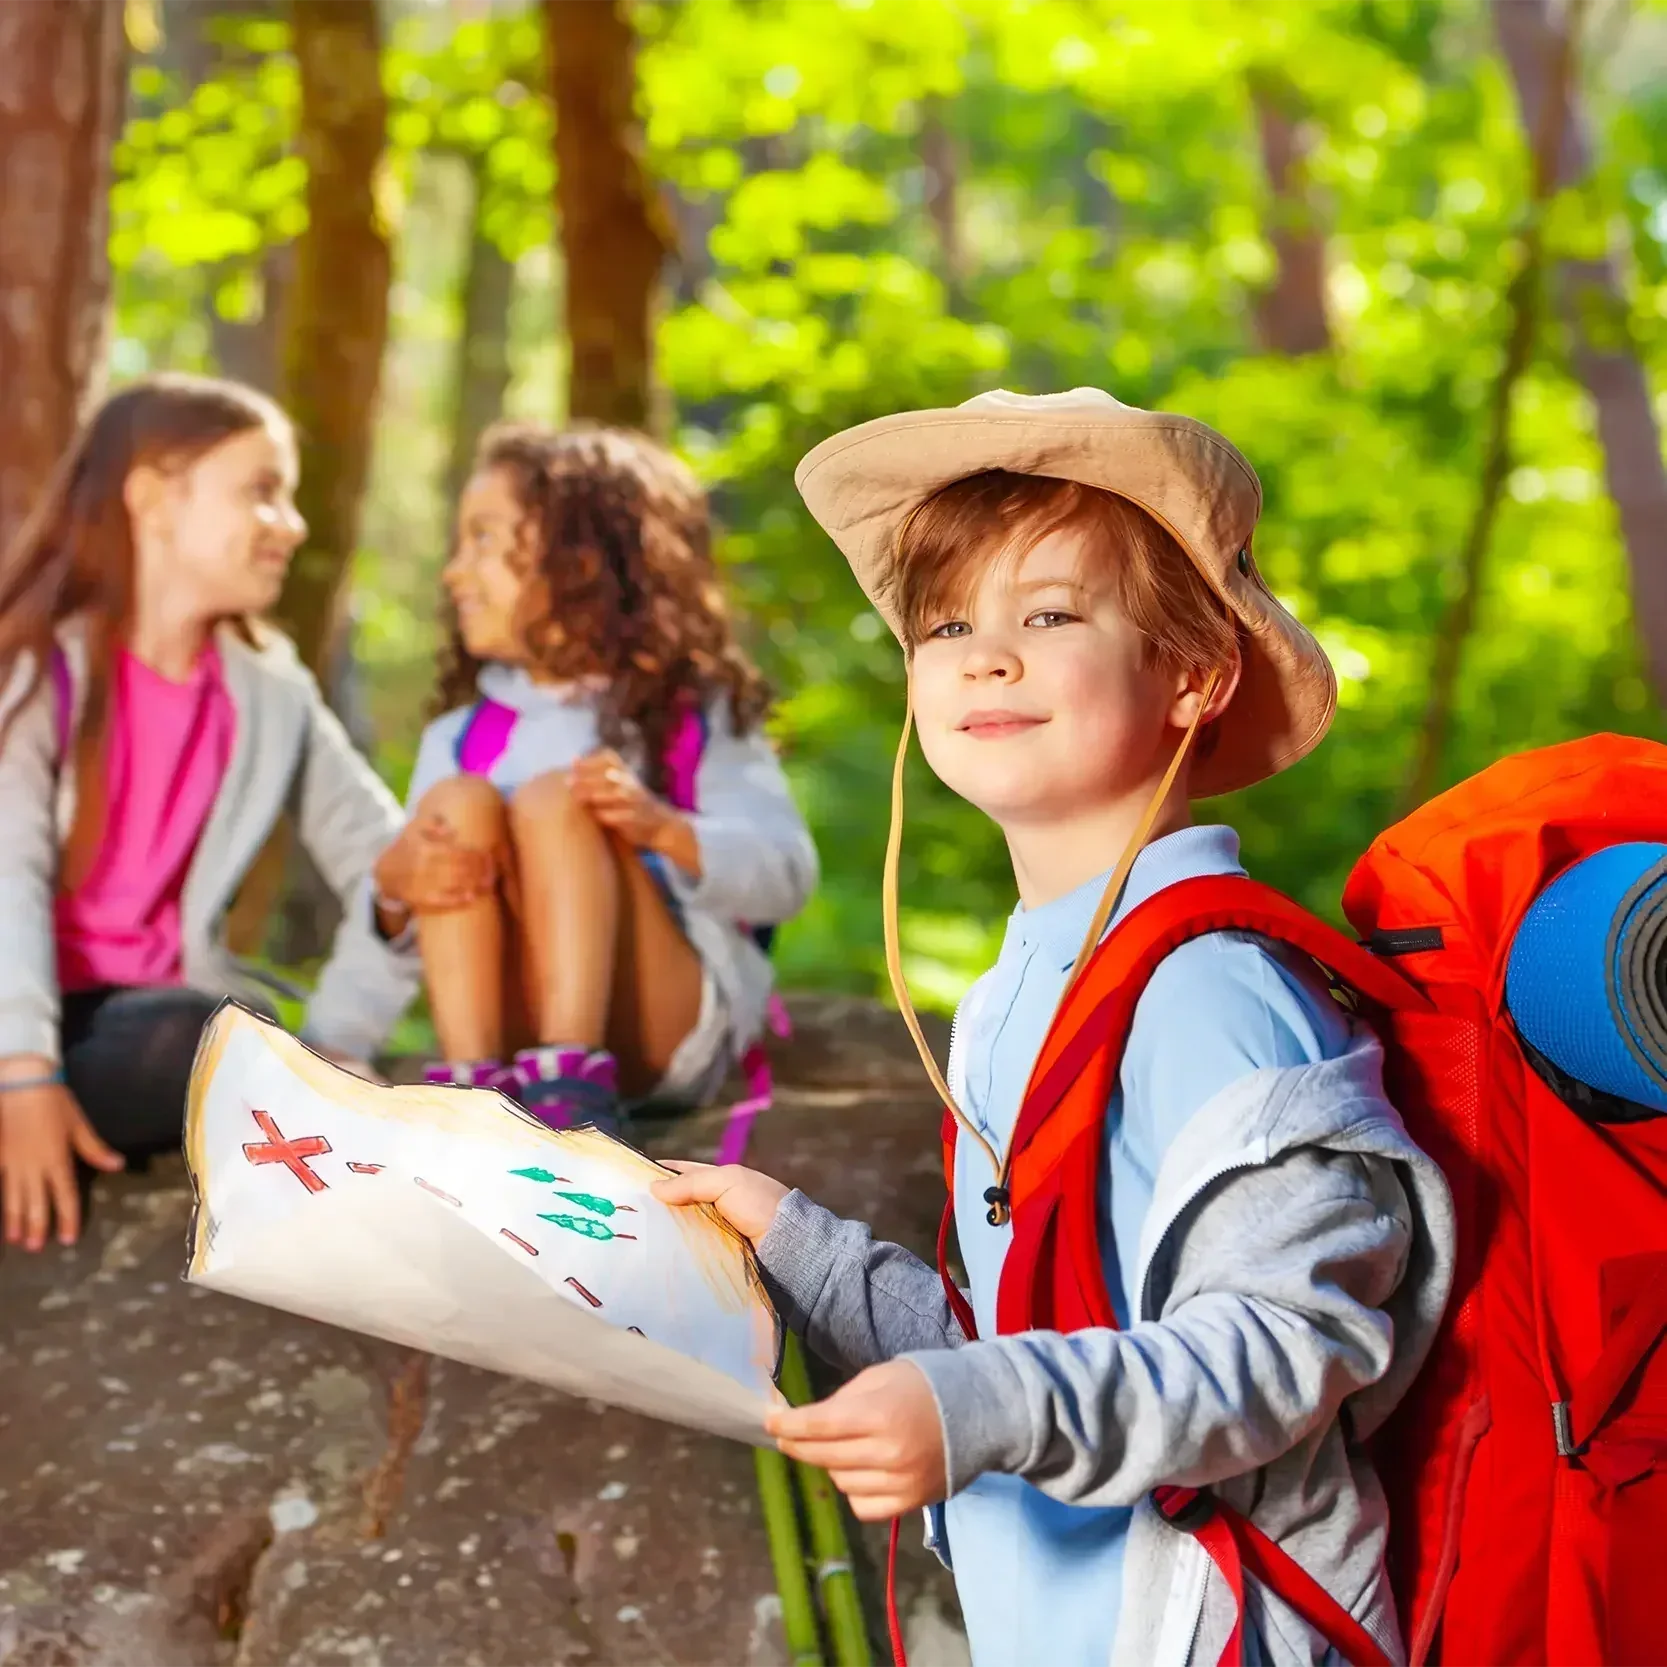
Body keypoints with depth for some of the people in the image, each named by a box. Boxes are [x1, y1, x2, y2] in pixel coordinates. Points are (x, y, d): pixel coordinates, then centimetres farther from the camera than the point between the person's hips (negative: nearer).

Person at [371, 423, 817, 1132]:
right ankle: (470, 1083, -31)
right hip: (509, 1025, 3)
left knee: (552, 799, -22)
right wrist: (397, 880, -19)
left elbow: (786, 874, -5)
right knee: (457, 801, -16)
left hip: (666, 1029, -3)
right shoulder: (459, 736, 16)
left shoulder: (695, 715, 6)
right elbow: (409, 871, 6)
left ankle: (570, 1089, -38)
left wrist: (663, 827, -24)